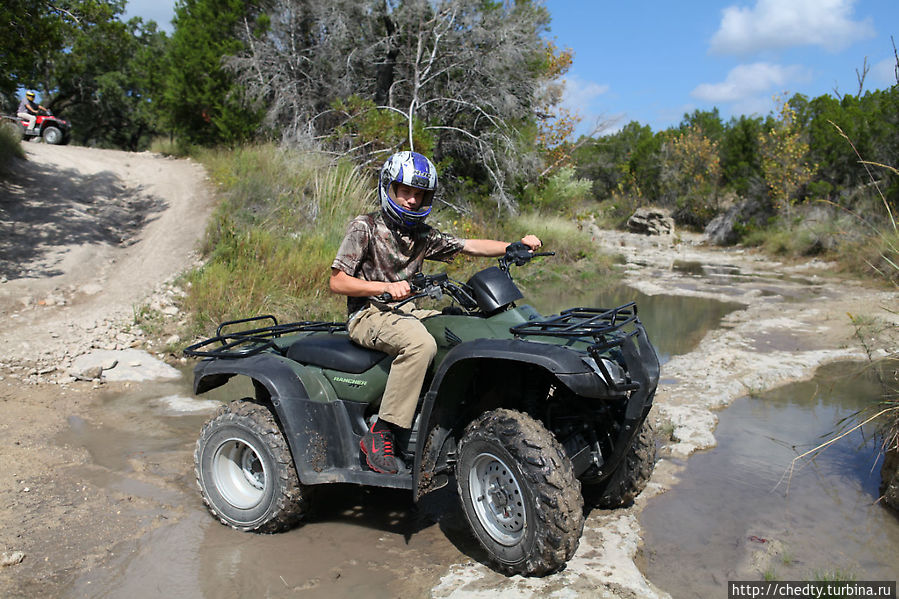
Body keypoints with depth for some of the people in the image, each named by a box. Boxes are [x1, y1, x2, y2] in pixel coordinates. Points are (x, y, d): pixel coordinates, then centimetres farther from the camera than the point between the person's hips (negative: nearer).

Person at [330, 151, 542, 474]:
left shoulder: (423, 235, 14)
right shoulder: (364, 227, -4)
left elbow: (470, 246, 8)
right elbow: (337, 281, -9)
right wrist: (386, 287, -21)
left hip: (407, 312, 7)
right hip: (369, 314, -7)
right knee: (421, 343, -36)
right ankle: (380, 434, -31)